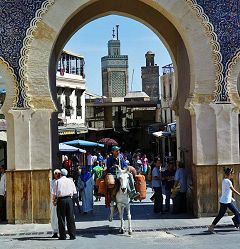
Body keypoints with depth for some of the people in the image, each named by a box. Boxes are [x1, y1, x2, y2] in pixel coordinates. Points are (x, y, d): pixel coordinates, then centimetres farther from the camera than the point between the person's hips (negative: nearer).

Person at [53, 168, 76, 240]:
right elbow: (74, 192, 8)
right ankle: (72, 235, 5)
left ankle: (62, 235, 6)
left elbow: (55, 193, -5)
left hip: (61, 200, -2)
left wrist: (54, 199, 10)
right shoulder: (70, 181, 8)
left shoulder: (58, 181, -2)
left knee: (61, 218, 4)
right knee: (70, 217, 6)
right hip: (69, 199, 3)